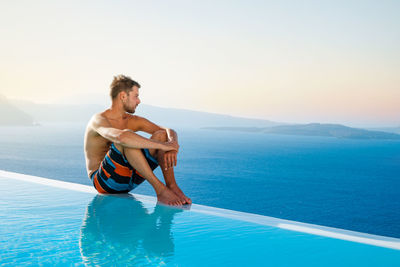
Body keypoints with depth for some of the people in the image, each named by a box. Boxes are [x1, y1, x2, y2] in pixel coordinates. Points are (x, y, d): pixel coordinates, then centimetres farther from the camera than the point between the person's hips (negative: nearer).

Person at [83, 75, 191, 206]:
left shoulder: (133, 121, 9)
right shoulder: (99, 120, -14)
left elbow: (169, 131, 5)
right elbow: (121, 136, -37)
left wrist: (173, 147, -20)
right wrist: (162, 146, -35)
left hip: (128, 179, 7)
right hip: (103, 181, -7)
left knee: (161, 135, -8)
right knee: (127, 138, -32)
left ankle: (172, 186, -21)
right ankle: (159, 188, -32)